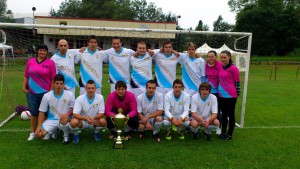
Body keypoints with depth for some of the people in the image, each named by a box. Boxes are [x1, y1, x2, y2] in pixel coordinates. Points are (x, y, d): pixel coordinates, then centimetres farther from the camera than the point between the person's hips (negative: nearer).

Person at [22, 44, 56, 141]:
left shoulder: (50, 63, -2)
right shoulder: (30, 62, 6)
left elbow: (53, 78, -3)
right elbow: (26, 76, 11)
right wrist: (24, 87, 3)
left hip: (45, 92, -2)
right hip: (31, 92, 2)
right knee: (34, 112, 9)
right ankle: (32, 133, 22)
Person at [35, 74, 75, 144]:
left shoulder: (70, 94, -7)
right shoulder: (46, 96, -4)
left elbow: (73, 109, 0)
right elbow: (42, 112, 0)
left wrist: (67, 114, -23)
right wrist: (39, 126, -11)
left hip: (64, 120, -2)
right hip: (51, 120, 3)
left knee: (64, 120, -39)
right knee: (40, 134, -20)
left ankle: (66, 135, -3)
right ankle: (54, 131, 18)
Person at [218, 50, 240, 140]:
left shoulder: (233, 68, -10)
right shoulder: (220, 67, 8)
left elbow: (237, 82, -6)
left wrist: (237, 93, -4)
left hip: (231, 95, -6)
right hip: (221, 95, 6)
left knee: (231, 114, 6)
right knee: (224, 113, 15)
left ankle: (230, 134, 17)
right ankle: (223, 132, 26)